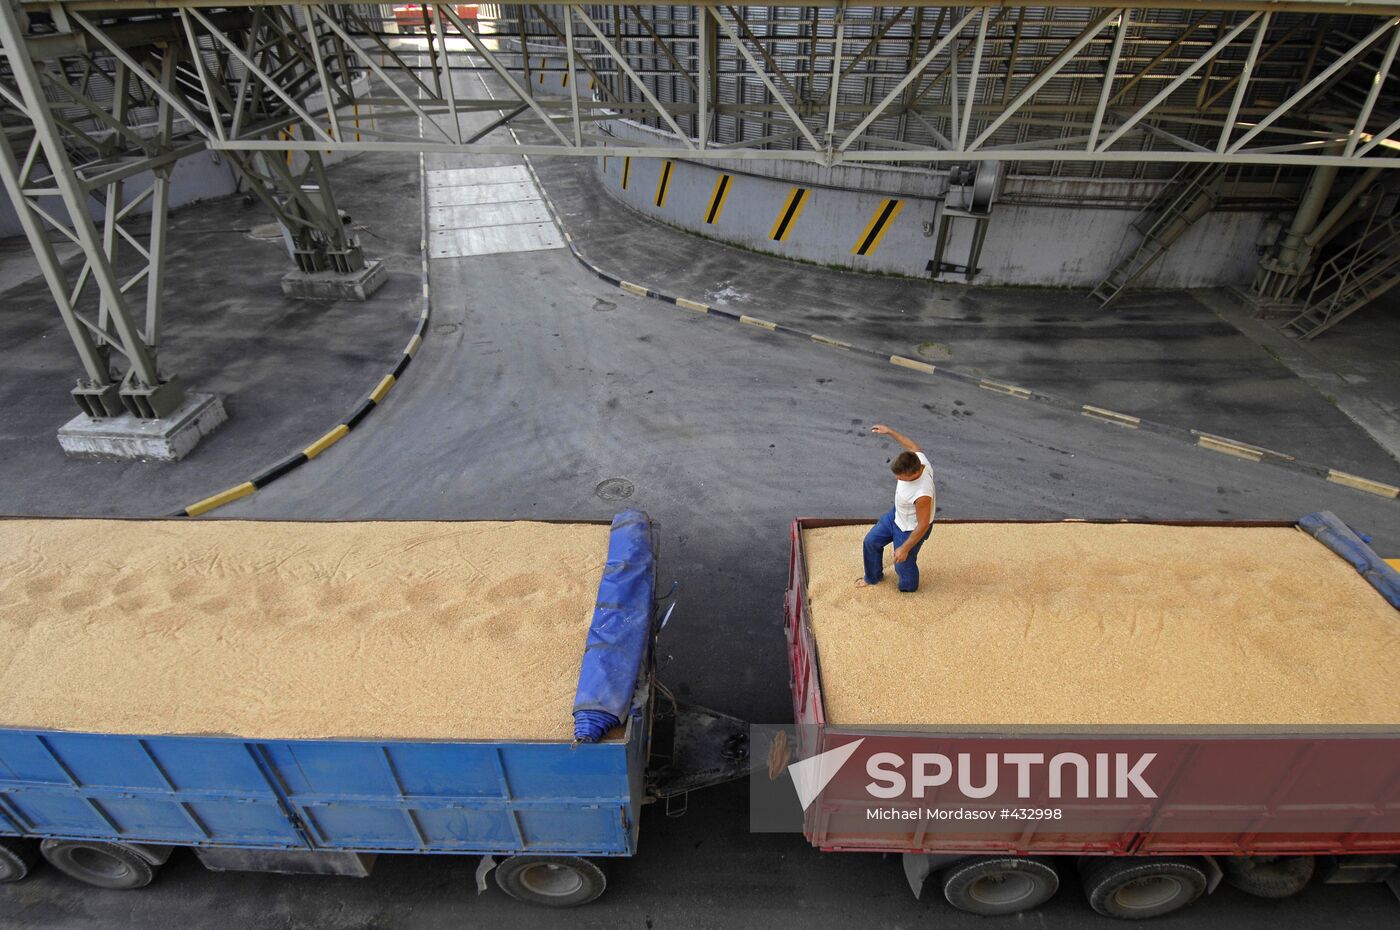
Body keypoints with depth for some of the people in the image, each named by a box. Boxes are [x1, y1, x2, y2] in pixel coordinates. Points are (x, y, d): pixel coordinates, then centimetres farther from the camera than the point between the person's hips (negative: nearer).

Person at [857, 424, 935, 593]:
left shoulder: (922, 495, -45)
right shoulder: (918, 458, -27)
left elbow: (923, 525, -30)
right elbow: (911, 445, 0)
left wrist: (905, 548, -19)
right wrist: (889, 431, 4)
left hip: (911, 529, -8)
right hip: (897, 514, 8)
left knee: (903, 563, 19)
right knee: (871, 541, 22)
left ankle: (908, 590, 53)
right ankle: (873, 577, 49)